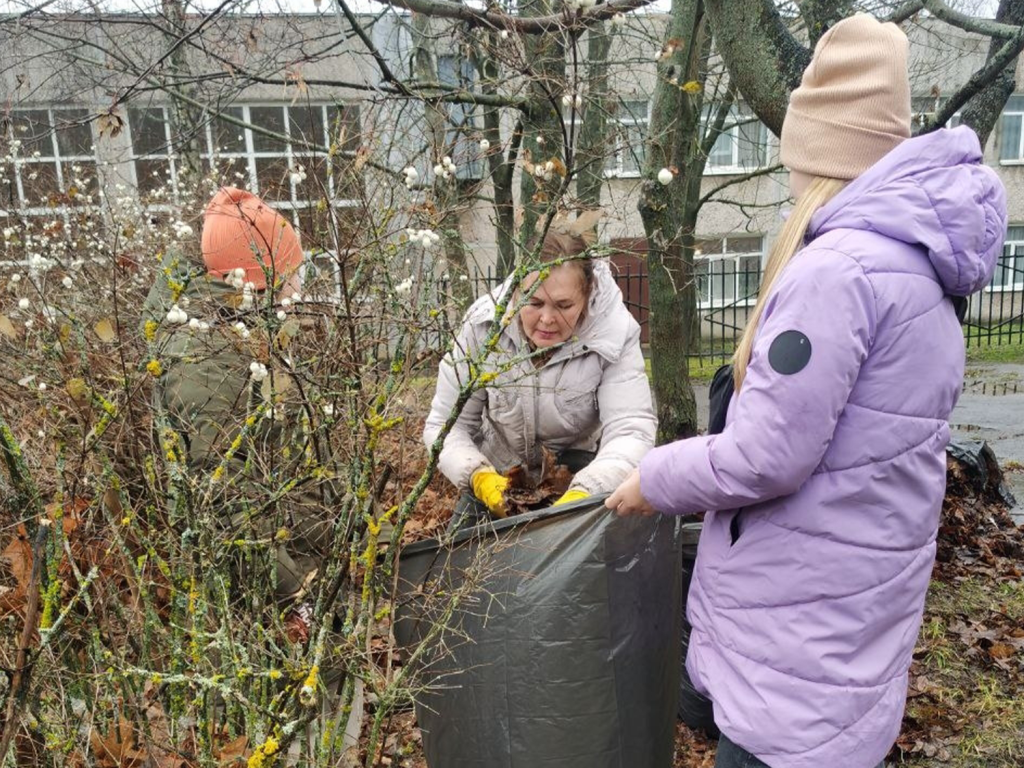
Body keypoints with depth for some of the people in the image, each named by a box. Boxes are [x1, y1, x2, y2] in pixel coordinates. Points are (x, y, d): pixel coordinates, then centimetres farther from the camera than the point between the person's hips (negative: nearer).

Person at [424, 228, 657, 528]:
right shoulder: (481, 325, -23)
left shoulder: (614, 333, -26)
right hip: (497, 475, 2)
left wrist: (584, 493, -51)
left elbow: (631, 429, -32)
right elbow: (444, 423, -20)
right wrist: (477, 474, -41)